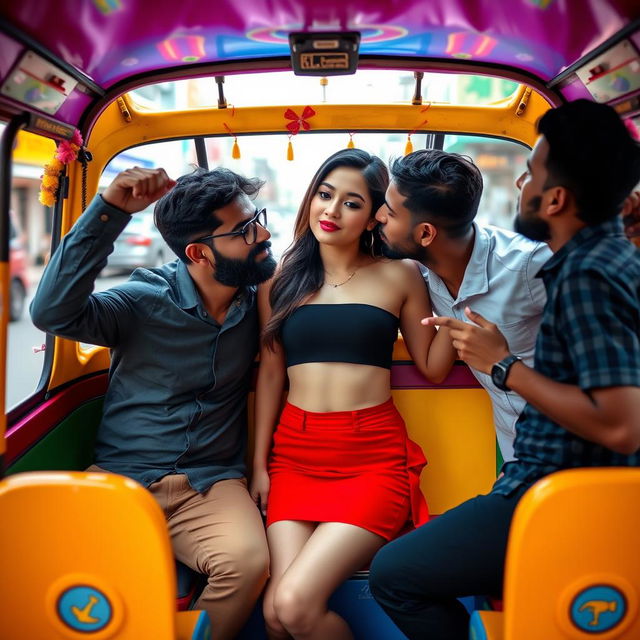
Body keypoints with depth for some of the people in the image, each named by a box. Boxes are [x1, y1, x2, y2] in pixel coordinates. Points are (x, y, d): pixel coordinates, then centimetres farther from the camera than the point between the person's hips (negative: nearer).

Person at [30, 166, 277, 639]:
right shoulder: (145, 300, -5)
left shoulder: (260, 300, 4)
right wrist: (109, 211, -25)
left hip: (210, 484, 2)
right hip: (119, 477, -1)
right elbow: (54, 313, -20)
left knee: (248, 562, -29)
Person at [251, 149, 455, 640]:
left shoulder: (400, 277, 5)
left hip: (374, 456, -2)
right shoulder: (280, 281, 10)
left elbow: (433, 367, 6)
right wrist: (259, 463, 9)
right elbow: (270, 374, 12)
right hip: (296, 454, 2)